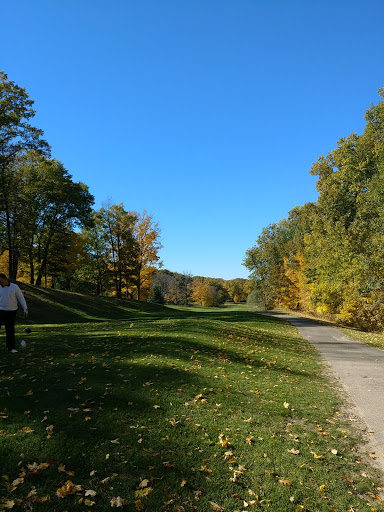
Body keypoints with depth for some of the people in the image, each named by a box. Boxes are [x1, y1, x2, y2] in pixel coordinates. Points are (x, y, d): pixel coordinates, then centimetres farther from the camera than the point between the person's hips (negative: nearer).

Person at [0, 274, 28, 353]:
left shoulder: (15, 287, -4)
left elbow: (21, 298, -1)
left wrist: (25, 308, -9)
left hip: (11, 312, -1)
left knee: (10, 330, -1)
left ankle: (11, 347, 8)